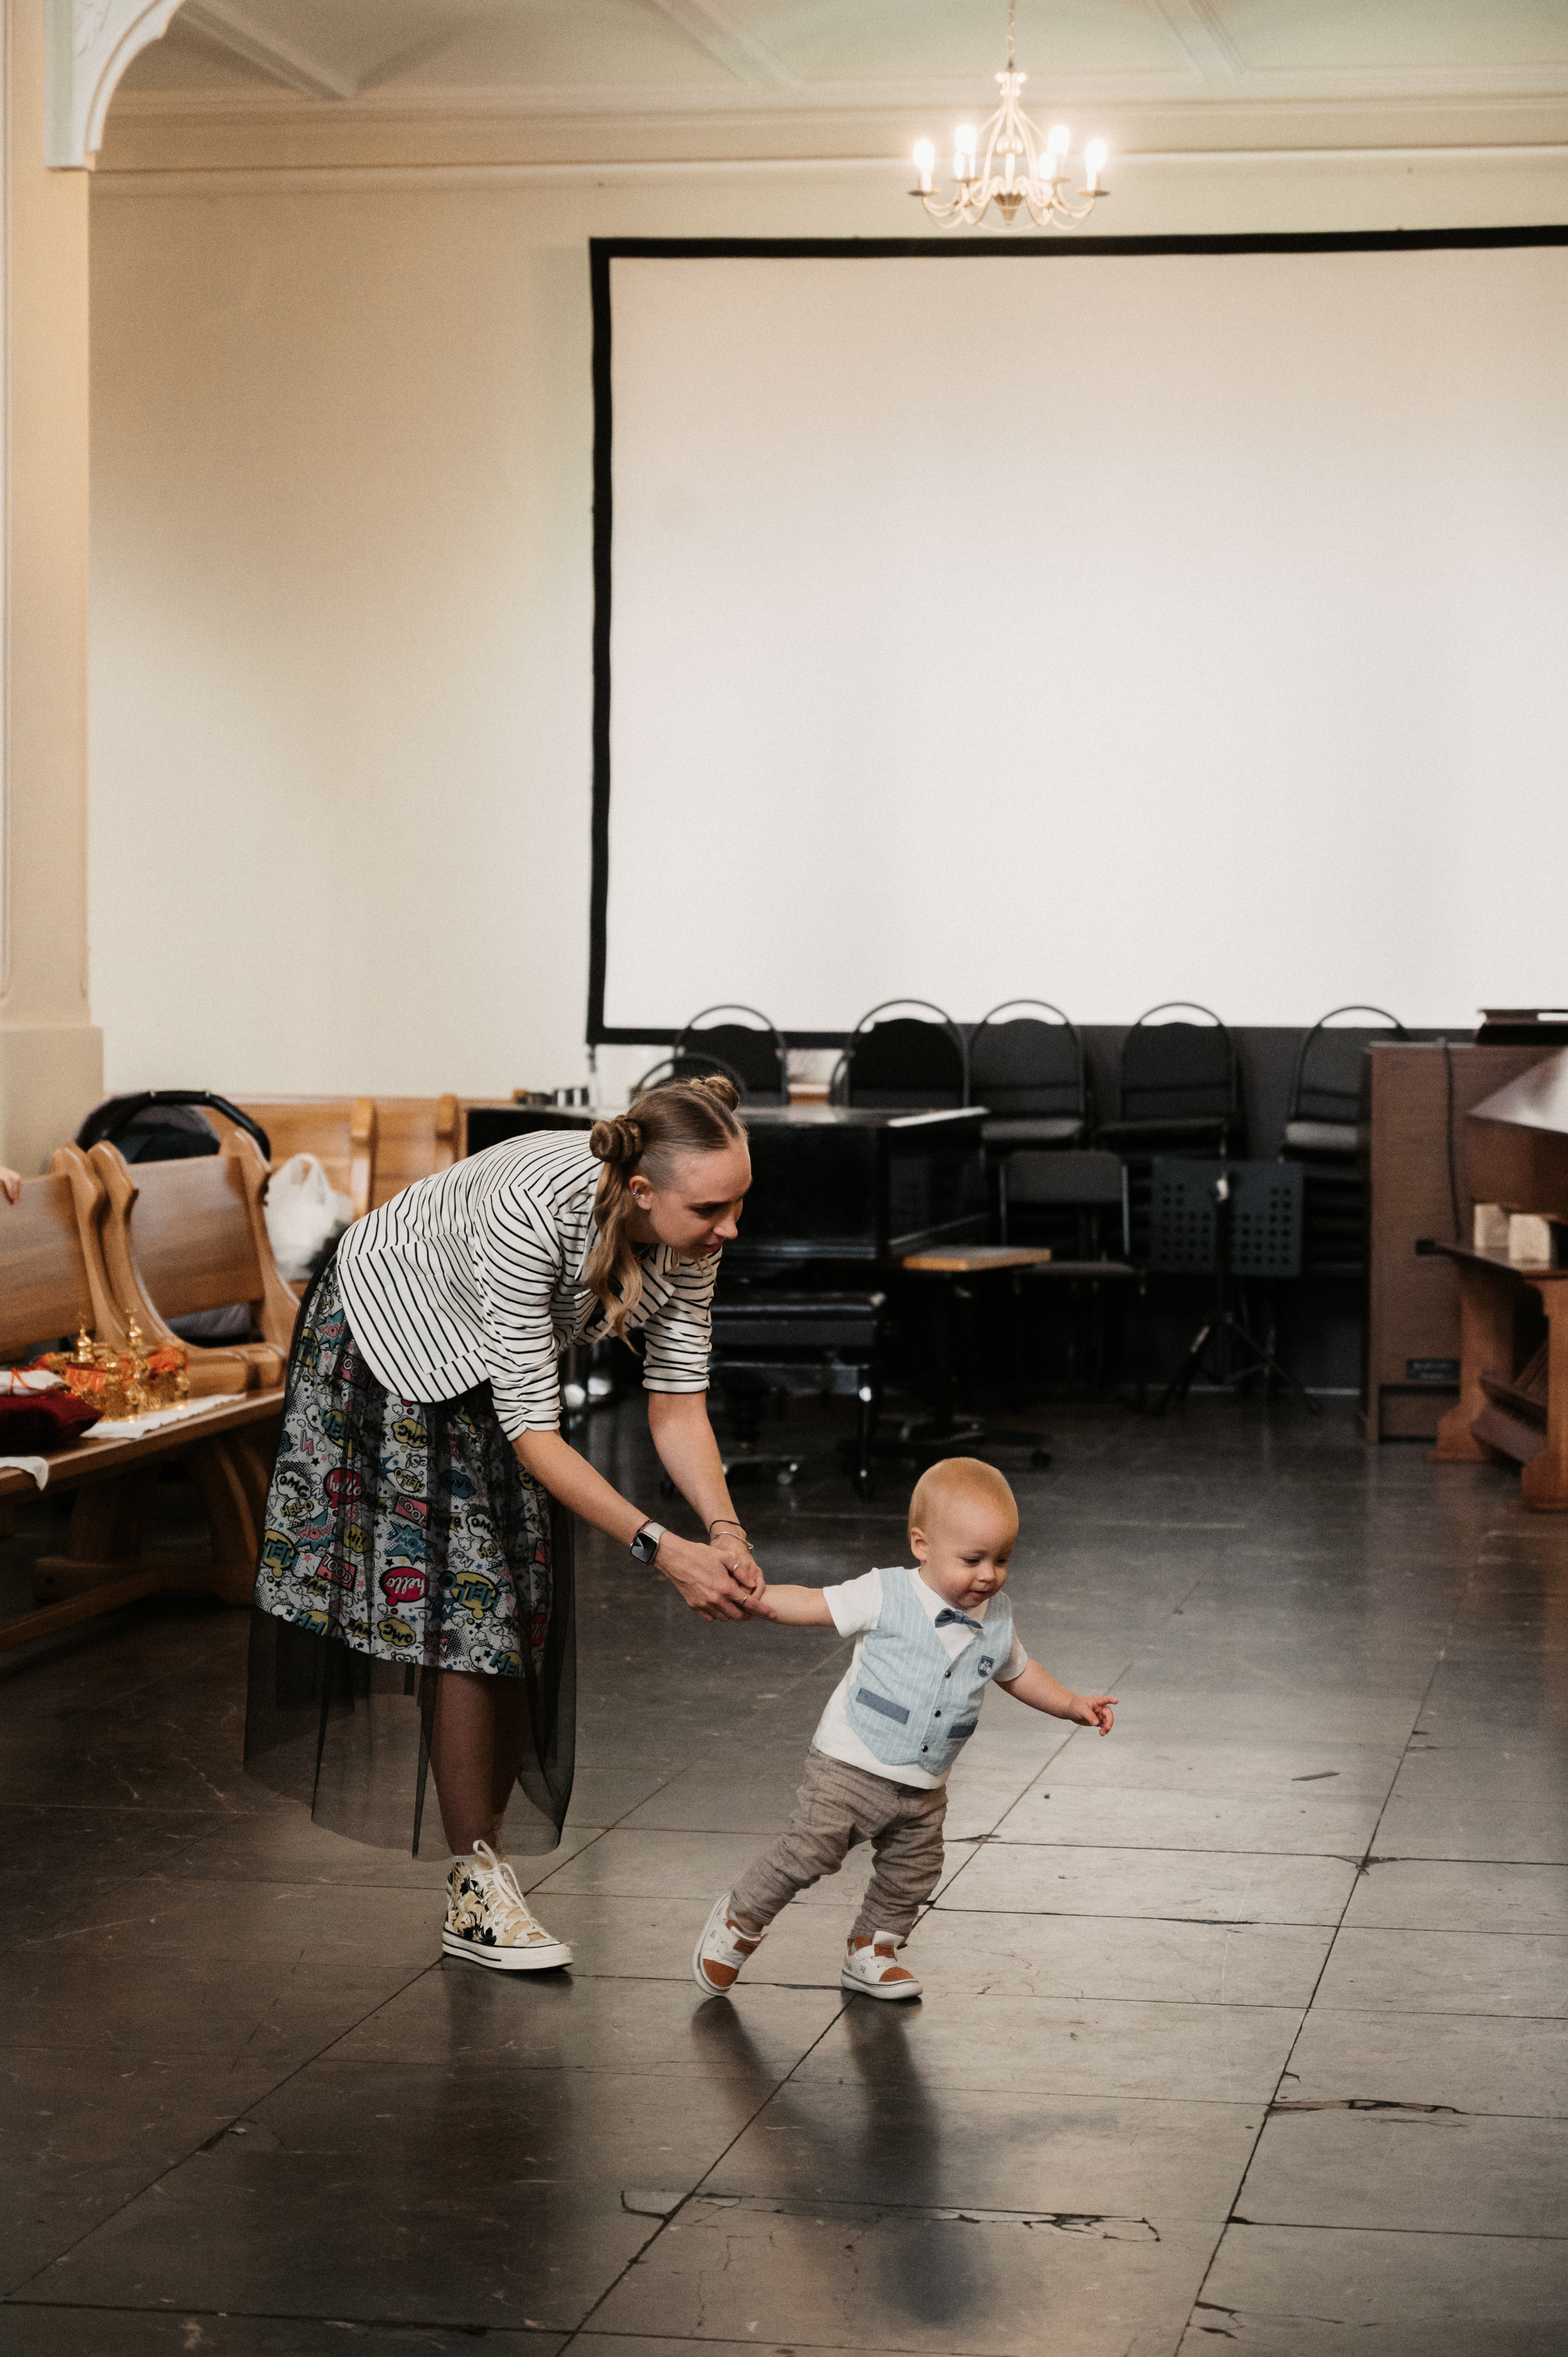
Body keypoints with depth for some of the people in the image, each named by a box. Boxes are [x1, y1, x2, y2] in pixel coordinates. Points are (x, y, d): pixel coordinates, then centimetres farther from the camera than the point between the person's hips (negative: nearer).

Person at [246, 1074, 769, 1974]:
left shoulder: (689, 1235, -24)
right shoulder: (534, 1211, -43)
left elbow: (678, 1401, -17)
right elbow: (533, 1430, -39)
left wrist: (725, 1530, -33)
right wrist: (661, 1550, -44)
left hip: (492, 1355, 6)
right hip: (393, 1332, -6)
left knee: (523, 1613, 3)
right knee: (463, 1603, -9)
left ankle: (486, 1856, 13)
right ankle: (475, 1895, -2)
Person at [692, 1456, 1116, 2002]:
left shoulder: (997, 1620, 2)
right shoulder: (886, 1597, -14)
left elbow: (1016, 1671, 20)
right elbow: (814, 1606, -12)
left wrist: (1073, 1706, 13)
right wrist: (754, 1594, -26)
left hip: (924, 1788, 5)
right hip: (850, 1766, -5)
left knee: (912, 1875, 13)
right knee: (808, 1851, -9)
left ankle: (871, 1952, 36)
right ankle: (740, 1920, 14)